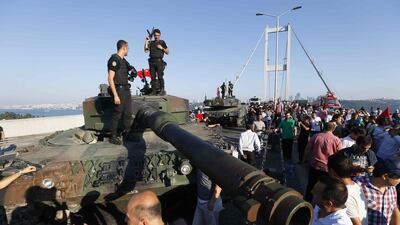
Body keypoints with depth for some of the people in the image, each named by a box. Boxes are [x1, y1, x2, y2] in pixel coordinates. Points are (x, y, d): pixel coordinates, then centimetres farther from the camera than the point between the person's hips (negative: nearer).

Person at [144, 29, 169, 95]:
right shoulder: (151, 43, 19)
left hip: (159, 61, -3)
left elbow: (167, 52, 10)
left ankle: (162, 90, -12)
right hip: (151, 61, 4)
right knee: (153, 77, 1)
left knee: (160, 76, -13)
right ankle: (154, 91, 4)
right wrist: (146, 41, 6)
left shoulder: (162, 42, 12)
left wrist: (162, 48, -6)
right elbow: (146, 50, 9)